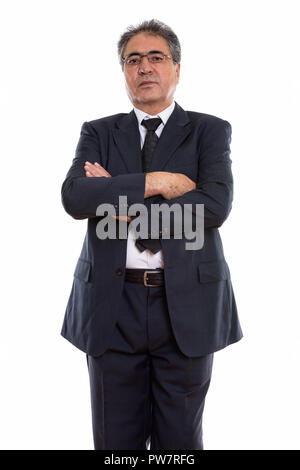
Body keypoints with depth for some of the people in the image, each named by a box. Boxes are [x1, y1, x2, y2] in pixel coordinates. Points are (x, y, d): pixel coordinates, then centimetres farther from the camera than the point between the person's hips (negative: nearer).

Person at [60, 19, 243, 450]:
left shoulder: (210, 131, 5)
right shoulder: (98, 133, 10)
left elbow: (215, 205, -12)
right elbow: (74, 197, -9)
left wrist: (121, 201, -11)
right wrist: (153, 182, -15)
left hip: (186, 306, -1)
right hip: (112, 306, 2)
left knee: (179, 440, 13)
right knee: (116, 440, 14)